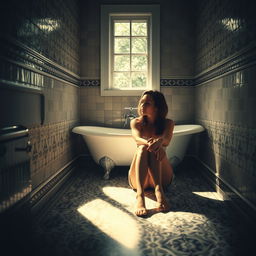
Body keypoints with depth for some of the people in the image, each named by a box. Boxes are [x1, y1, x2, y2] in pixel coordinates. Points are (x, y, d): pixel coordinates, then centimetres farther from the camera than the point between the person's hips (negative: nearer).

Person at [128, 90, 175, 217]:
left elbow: (167, 140, -19)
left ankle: (158, 189, -46)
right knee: (142, 148, -30)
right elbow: (137, 139, -18)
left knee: (156, 148, -27)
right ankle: (140, 195, -50)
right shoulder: (136, 122, 5)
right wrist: (148, 143, -43)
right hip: (138, 178, 0)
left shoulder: (168, 123, 4)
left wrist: (159, 141, -45)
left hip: (162, 176, 0)